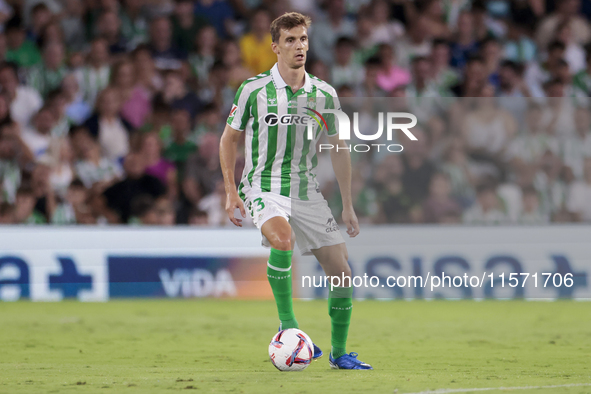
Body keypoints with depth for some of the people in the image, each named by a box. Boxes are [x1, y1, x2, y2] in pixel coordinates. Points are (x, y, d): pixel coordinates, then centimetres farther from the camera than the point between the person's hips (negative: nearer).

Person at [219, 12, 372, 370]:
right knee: (283, 240, -36)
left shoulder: (324, 94, 2)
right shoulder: (254, 90, -7)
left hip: (306, 190, 4)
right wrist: (231, 192, -4)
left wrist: (348, 206, 12)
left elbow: (339, 148, 13)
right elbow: (230, 139, 5)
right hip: (264, 188, -4)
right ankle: (287, 324, -18)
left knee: (341, 270, -2)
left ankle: (339, 353, 17)